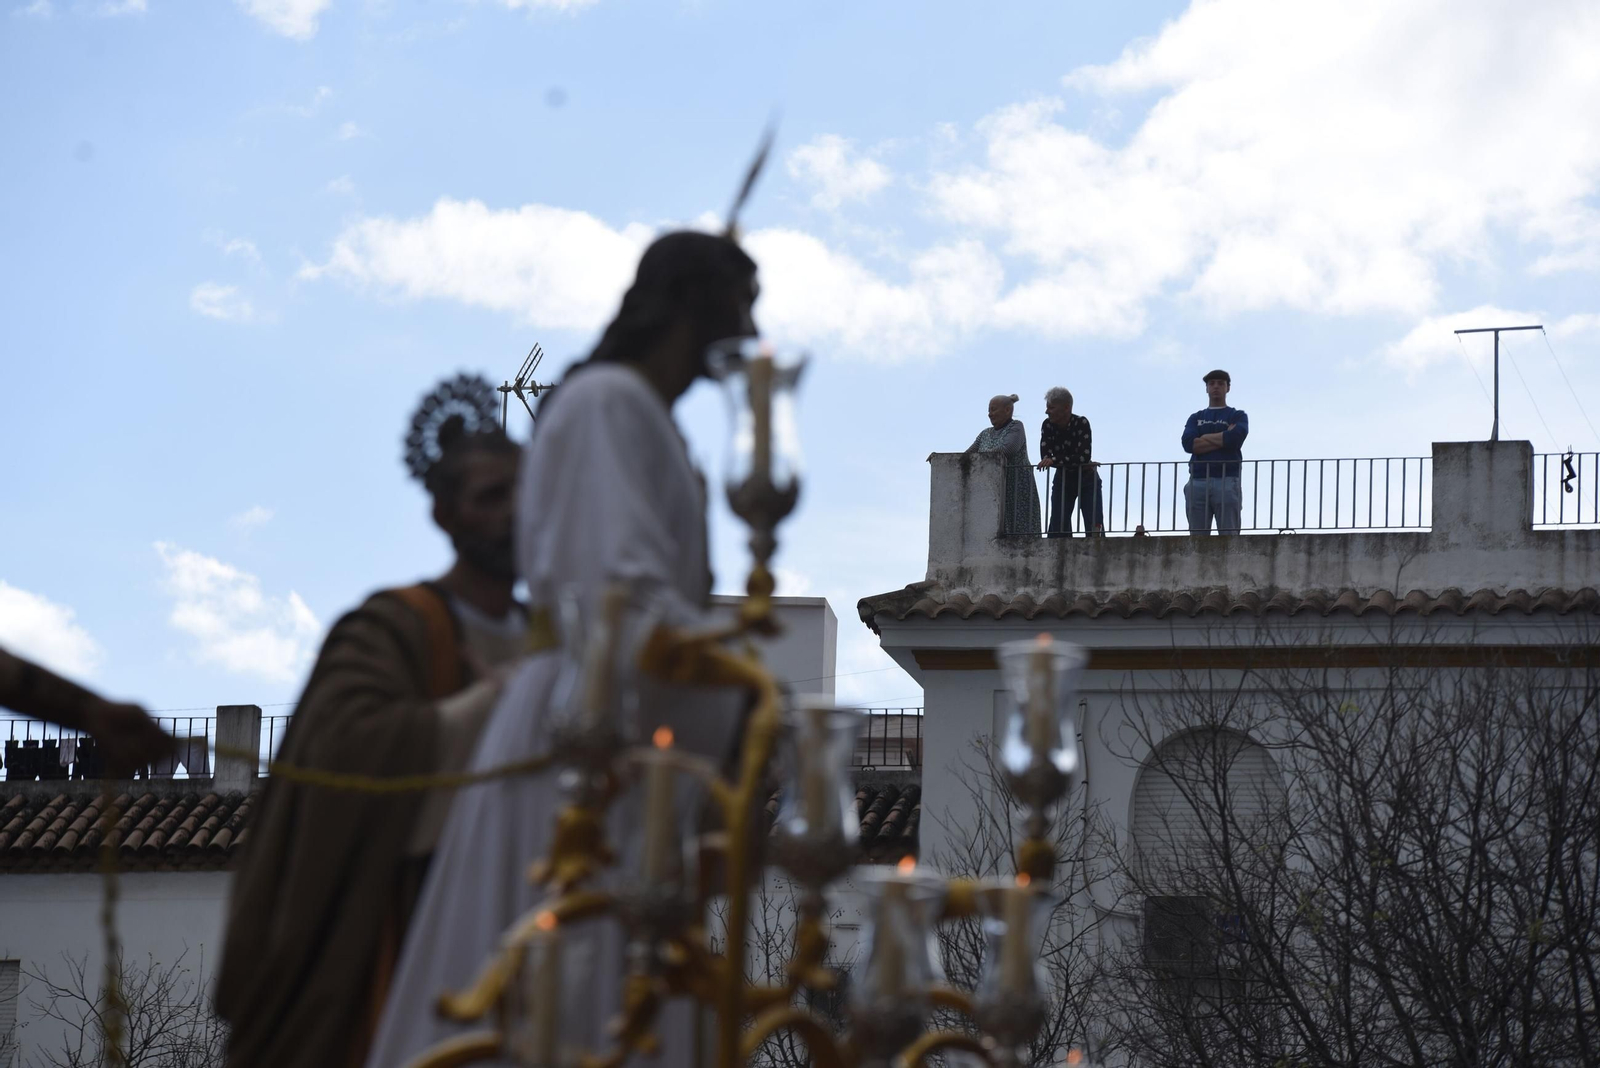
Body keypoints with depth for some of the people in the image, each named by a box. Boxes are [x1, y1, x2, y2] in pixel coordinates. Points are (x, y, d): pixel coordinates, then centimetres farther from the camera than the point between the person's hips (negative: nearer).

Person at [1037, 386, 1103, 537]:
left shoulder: (1081, 423, -21)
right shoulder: (1047, 425, -10)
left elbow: (1084, 455, -31)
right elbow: (1045, 456, -18)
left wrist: (1054, 460, -38)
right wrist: (1076, 462, -26)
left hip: (1086, 480, -3)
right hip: (1063, 480, 3)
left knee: (1094, 527, -14)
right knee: (1057, 529, -6)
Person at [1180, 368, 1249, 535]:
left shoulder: (1238, 416, 14)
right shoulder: (1195, 418, 20)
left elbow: (1235, 438, -9)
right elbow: (1188, 444, 0)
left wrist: (1204, 438, 2)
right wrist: (1224, 438, -2)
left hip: (1227, 482, -2)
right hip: (1198, 482, 2)